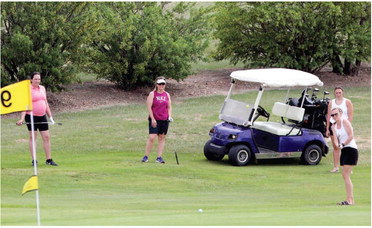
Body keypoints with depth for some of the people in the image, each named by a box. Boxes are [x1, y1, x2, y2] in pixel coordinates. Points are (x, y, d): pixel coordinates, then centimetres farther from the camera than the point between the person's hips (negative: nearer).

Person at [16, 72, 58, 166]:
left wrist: (50, 116, 17)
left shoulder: (42, 88, 12)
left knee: (46, 137, 4)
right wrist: (22, 118, -22)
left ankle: (49, 159, 10)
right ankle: (34, 160, 4)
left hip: (42, 116, 6)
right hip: (31, 116, -6)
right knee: (32, 137, 0)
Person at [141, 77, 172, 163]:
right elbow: (149, 107, -6)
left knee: (162, 138, 4)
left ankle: (159, 157, 6)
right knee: (152, 137, -12)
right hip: (154, 120, -5)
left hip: (164, 120, 5)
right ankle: (146, 156, -4)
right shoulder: (152, 94, -1)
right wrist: (153, 119, -12)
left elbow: (169, 107, 16)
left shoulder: (167, 95, 12)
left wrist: (169, 116, -1)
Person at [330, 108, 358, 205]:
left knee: (346, 175, -13)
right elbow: (335, 139, 4)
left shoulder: (345, 121, -9)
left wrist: (343, 144, -18)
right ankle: (351, 200, 12)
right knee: (345, 175, 8)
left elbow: (351, 136, -16)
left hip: (351, 149, -9)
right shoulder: (334, 126, 12)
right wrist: (337, 145, -17)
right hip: (343, 150, 9)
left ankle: (349, 200, -13)